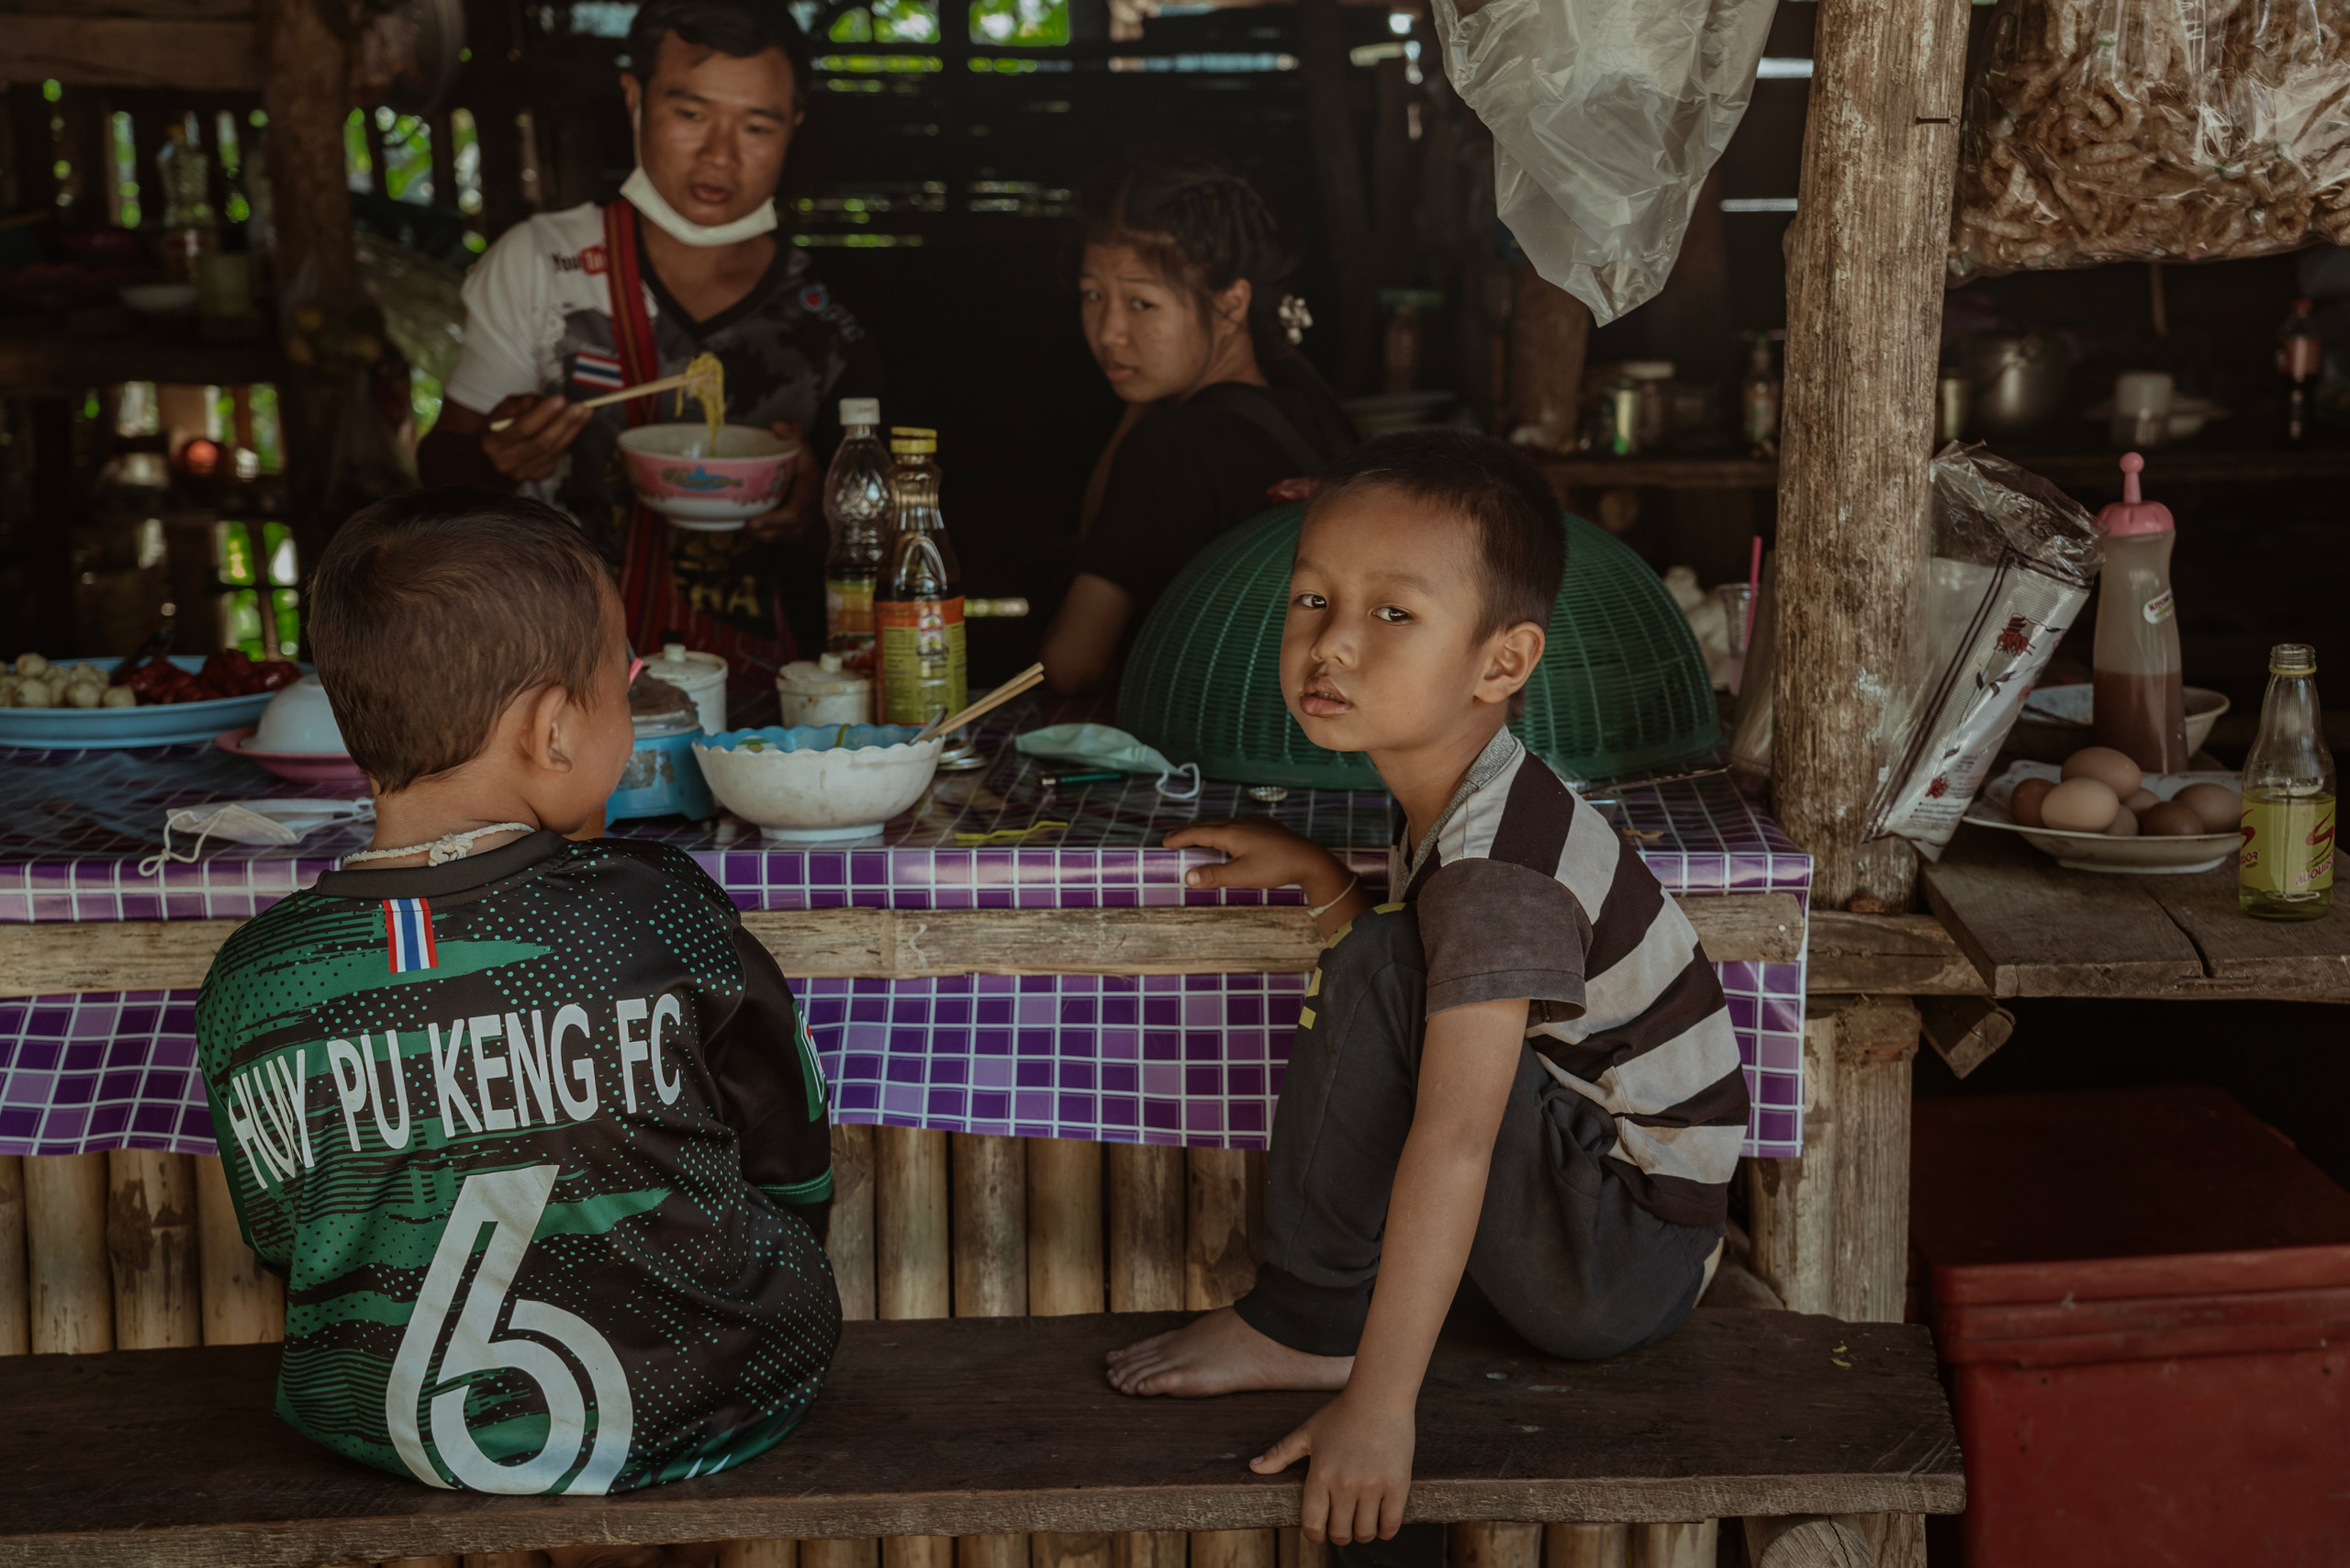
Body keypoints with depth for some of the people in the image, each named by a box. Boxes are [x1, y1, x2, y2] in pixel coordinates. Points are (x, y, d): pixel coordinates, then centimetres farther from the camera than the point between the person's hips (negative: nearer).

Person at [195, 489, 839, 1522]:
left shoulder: (251, 982, -15)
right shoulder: (663, 917, -20)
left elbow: (281, 1242, 1)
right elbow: (796, 1173, -5)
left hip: (383, 1435, 4)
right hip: (699, 1411, -3)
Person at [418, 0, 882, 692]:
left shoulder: (828, 332, 4)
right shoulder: (537, 263, 6)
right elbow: (440, 466, 11)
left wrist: (816, 507, -10)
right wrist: (496, 461, -12)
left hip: (743, 689, 1)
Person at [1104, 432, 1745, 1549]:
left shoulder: (1495, 871, -25)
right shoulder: (1457, 808, 3)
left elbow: (1453, 1148, -32)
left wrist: (1378, 1403, -34)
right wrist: (1311, 870, 4)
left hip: (1626, 1269, -10)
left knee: (1378, 973, -23)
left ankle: (1305, 1320, -9)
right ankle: (1318, 1312, 14)